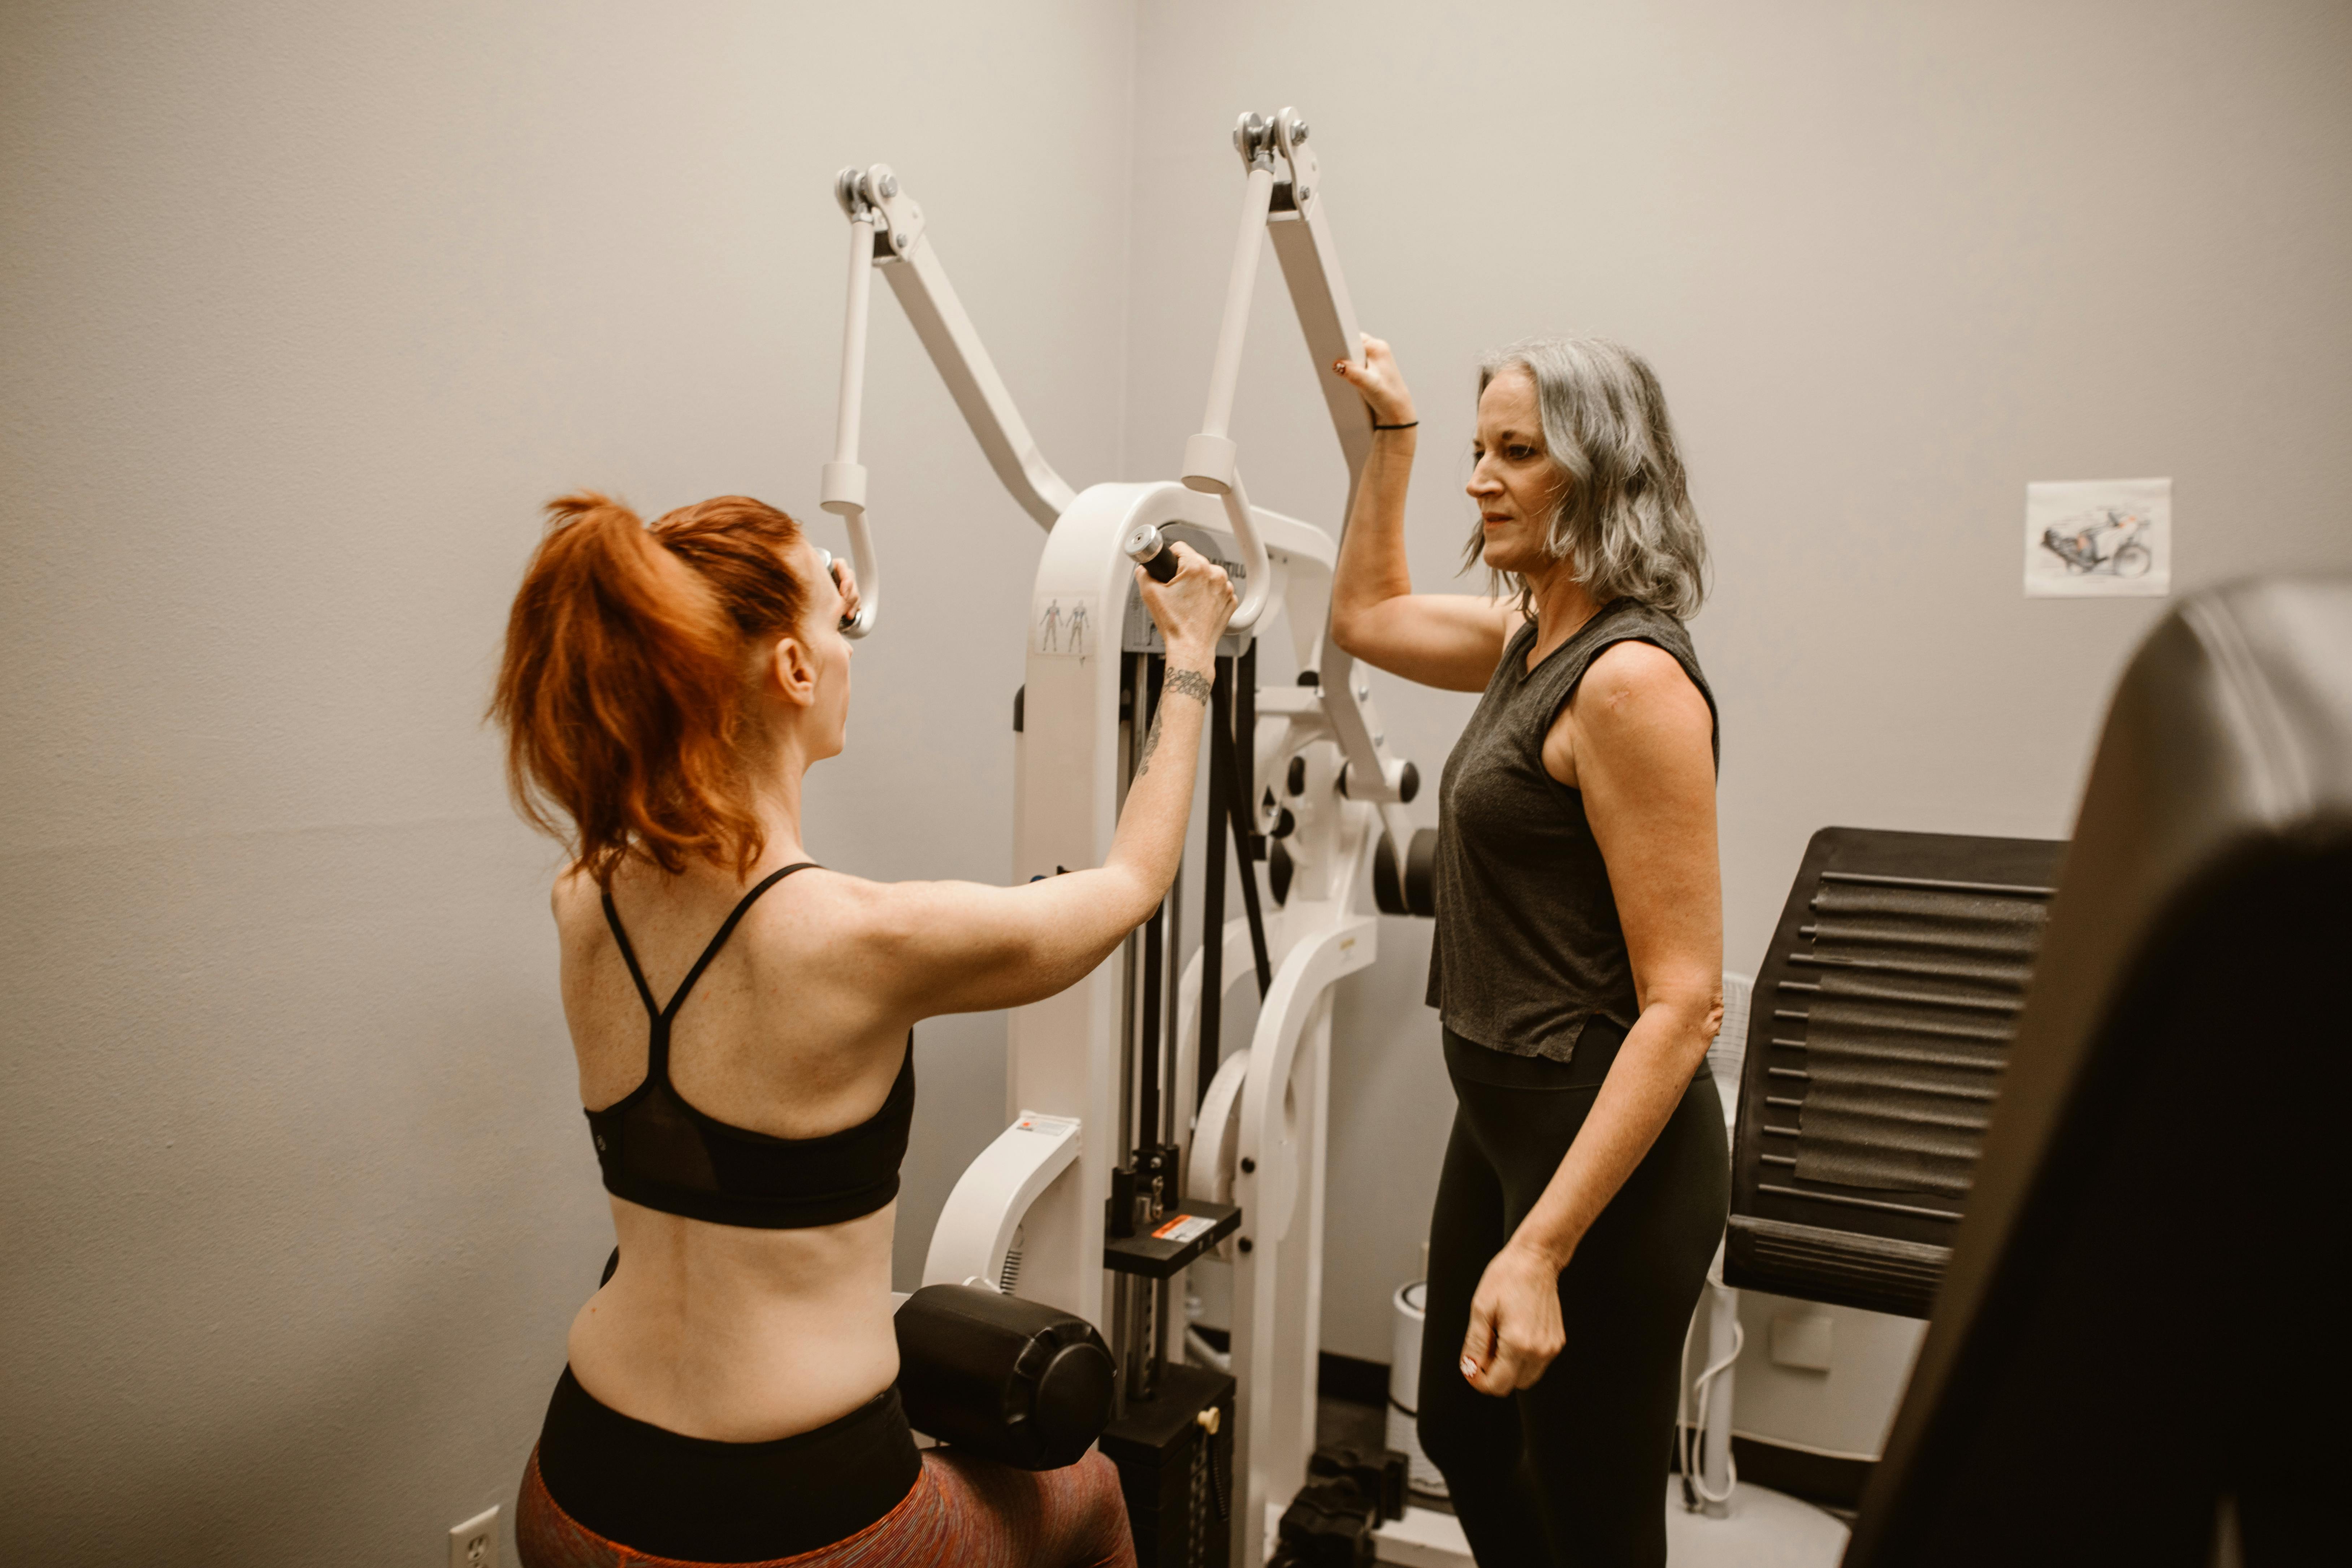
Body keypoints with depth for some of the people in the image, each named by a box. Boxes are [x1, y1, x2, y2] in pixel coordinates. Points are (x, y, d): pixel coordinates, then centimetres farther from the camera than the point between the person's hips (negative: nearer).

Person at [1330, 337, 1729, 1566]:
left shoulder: (1630, 678, -21)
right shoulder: (1531, 636, 6)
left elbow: (1681, 1002, -24)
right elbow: (1368, 615, 26)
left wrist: (1541, 1250, -28)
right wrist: (1391, 436, 20)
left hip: (1605, 1145, -9)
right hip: (1503, 1117, 9)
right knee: (1464, 1443, 25)